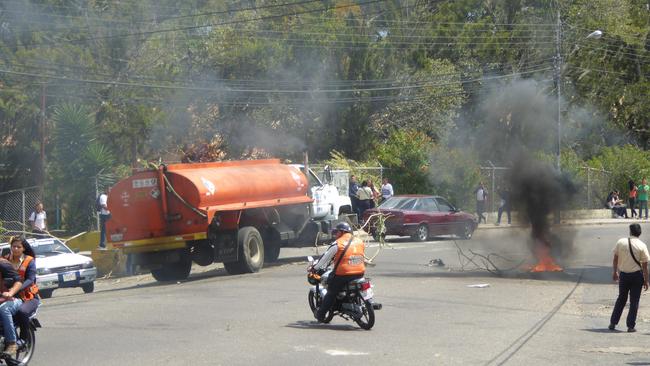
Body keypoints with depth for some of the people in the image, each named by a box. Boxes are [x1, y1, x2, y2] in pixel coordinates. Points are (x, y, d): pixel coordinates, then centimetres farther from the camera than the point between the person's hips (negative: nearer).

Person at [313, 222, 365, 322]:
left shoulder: (337, 244, -7)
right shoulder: (359, 242, 10)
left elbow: (325, 258, 1)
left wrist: (315, 268, 15)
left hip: (343, 274, -5)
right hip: (360, 274, 5)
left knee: (331, 293, 8)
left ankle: (320, 314, 15)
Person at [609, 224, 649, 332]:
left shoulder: (620, 242, -4)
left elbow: (615, 259, 4)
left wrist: (615, 272, 17)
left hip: (623, 274, 2)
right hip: (636, 275, -2)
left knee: (621, 299, 17)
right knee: (634, 301, 6)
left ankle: (613, 323, 17)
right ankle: (631, 326, 5)